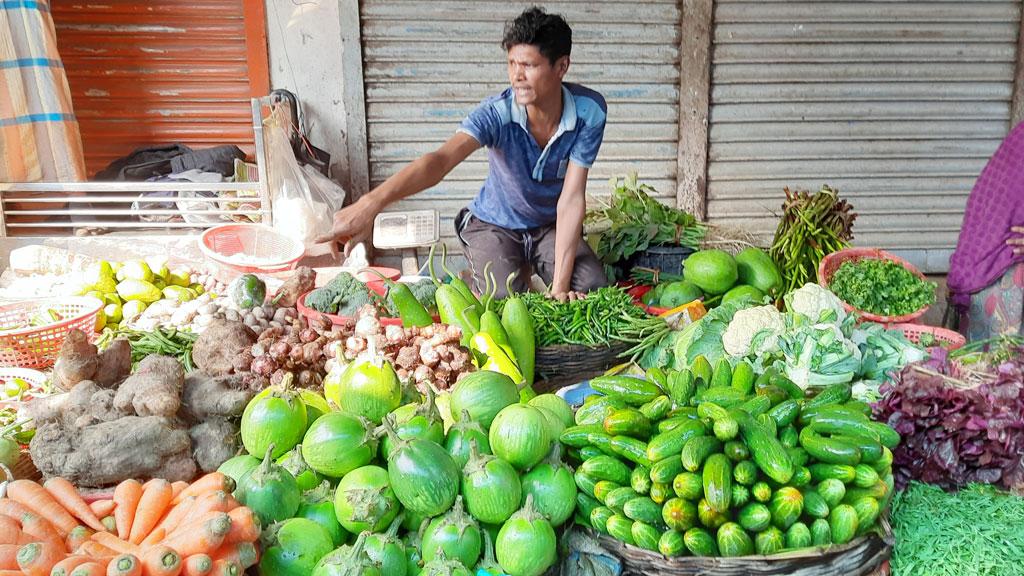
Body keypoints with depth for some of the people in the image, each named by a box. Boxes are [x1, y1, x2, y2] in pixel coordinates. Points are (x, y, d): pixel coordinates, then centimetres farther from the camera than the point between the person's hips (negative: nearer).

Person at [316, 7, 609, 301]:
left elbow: (572, 199, -25)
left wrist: (560, 287, -30)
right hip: (495, 224, -2)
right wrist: (371, 202, -61)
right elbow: (441, 159, -44)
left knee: (594, 289, -16)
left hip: (553, 225, 2)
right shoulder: (496, 113, -27)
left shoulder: (589, 111, -23)